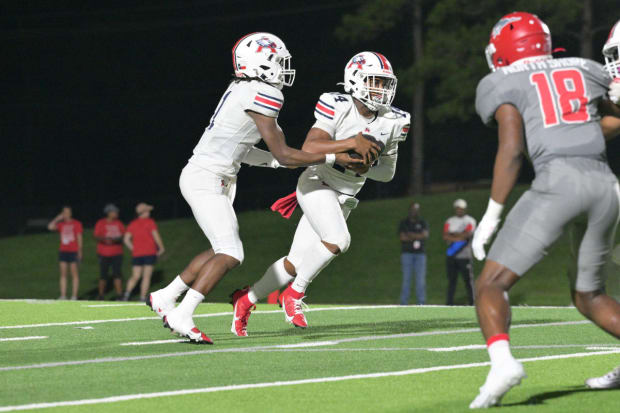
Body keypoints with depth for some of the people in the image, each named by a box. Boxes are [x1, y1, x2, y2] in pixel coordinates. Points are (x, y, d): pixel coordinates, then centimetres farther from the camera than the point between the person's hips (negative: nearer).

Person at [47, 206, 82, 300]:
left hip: (73, 252, -4)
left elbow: (79, 238, 0)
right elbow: (50, 227, -5)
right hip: (63, 251, 4)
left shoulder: (77, 224, 1)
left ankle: (74, 296, 1)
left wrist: (79, 251, -6)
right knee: (63, 274, 2)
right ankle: (63, 296, 3)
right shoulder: (61, 224, 9)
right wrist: (57, 218, -3)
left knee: (74, 274, -1)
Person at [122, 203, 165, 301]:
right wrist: (161, 248, 2)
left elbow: (126, 239, 5)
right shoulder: (150, 222, -5)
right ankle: (142, 298, -2)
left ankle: (127, 293, -12)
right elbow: (156, 236, -9)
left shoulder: (132, 224, 9)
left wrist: (133, 249, 11)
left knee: (135, 277, 10)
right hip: (149, 253, -4)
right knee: (146, 276, 1)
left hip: (136, 254, 4)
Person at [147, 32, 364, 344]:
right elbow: (283, 155, -15)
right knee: (230, 254, -13)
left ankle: (165, 297, 24)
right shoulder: (261, 96, -18)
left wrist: (281, 160, 16)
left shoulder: (242, 91, 11)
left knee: (223, 251, 16)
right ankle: (181, 317, -15)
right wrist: (333, 158, -9)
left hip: (214, 181, 10)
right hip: (205, 181, -10)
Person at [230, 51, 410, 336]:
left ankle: (247, 299, 24)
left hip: (343, 198, 6)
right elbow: (308, 149, -26)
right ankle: (295, 293, -9)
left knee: (296, 263, 5)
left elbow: (388, 172, 10)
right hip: (317, 184, -6)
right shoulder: (338, 108, -16)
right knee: (337, 240, -29)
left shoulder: (391, 122, 0)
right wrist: (350, 143, -35)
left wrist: (366, 167, -7)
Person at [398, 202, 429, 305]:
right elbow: (402, 237, -6)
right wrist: (417, 237, -5)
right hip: (407, 253, -1)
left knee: (421, 279, -5)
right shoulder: (404, 223, 9)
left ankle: (421, 302, -4)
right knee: (406, 278, -4)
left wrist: (411, 235, -8)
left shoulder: (422, 223, 14)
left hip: (420, 254, 1)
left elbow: (425, 235, -4)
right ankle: (404, 303, -4)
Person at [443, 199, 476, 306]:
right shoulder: (449, 221, 12)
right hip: (451, 256, 3)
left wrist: (452, 235, -5)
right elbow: (446, 237, 0)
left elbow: (467, 234, -13)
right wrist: (458, 237, -12)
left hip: (465, 256, -3)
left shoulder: (470, 221, 2)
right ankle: (449, 303, 6)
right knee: (451, 280, 4)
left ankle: (472, 303, -4)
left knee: (468, 280, -6)